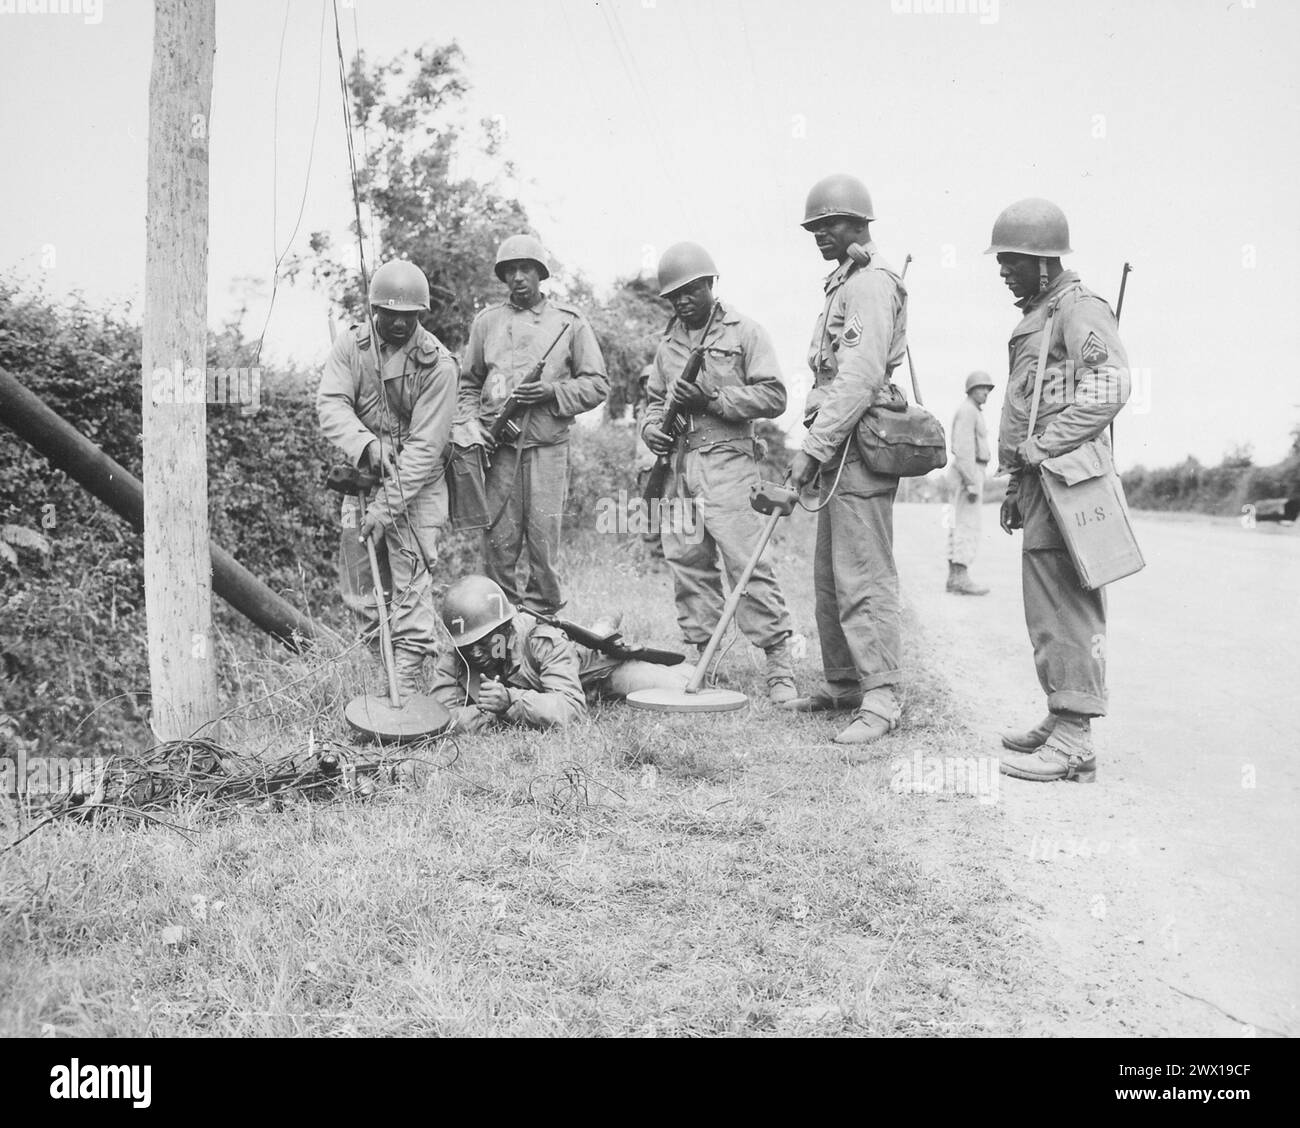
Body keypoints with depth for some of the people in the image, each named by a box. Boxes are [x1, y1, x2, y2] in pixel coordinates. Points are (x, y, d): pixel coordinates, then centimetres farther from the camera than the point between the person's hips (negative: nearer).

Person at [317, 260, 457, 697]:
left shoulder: (438, 364, -16)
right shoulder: (351, 344, -3)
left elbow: (425, 444, -19)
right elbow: (330, 403, -13)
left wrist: (387, 505, -24)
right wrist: (366, 443, -32)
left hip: (416, 481, -4)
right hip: (361, 473, 5)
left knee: (411, 581, -8)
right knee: (356, 580, 9)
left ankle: (410, 685, -3)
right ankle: (384, 641, 32)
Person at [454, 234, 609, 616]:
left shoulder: (569, 322, 7)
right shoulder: (487, 321, 13)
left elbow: (597, 384, 6)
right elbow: (468, 384, 19)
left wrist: (553, 392, -9)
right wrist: (469, 424, 2)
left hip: (547, 445, -2)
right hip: (497, 445, 2)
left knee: (543, 538, -3)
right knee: (498, 541, 2)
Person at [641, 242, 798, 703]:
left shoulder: (744, 332, 3)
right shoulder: (668, 342, 20)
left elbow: (773, 395, -4)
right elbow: (654, 397, 27)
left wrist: (715, 398, -13)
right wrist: (651, 426, 5)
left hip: (727, 461, -6)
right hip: (677, 464, 6)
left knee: (747, 563, -10)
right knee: (687, 562, 5)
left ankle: (780, 667, -5)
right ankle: (700, 656, 14)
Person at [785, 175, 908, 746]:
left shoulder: (872, 283, -10)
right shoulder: (844, 283, 23)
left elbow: (860, 377, -21)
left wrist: (813, 447, -23)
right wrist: (815, 446, 18)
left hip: (862, 447, -10)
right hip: (841, 448, 11)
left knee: (864, 578, -10)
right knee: (830, 577, 13)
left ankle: (881, 698, -6)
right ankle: (842, 684, 22)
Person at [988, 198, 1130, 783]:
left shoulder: (1080, 307, -8)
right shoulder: (1036, 316, 23)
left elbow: (1110, 388, -23)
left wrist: (1041, 447, -22)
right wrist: (1016, 484, 24)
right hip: (1041, 480, 10)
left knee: (1067, 609, -10)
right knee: (1047, 608, 13)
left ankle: (1074, 745, -7)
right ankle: (1060, 722, 23)